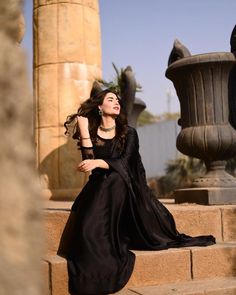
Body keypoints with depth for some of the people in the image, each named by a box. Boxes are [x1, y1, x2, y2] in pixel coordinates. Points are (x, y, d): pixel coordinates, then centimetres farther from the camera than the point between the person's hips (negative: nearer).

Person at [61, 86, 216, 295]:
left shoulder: (129, 133, 7)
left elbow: (123, 162, -10)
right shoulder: (91, 134, 8)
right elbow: (88, 163, -8)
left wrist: (98, 163, -28)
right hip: (100, 189, 0)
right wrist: (84, 131, -11)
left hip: (127, 188, 1)